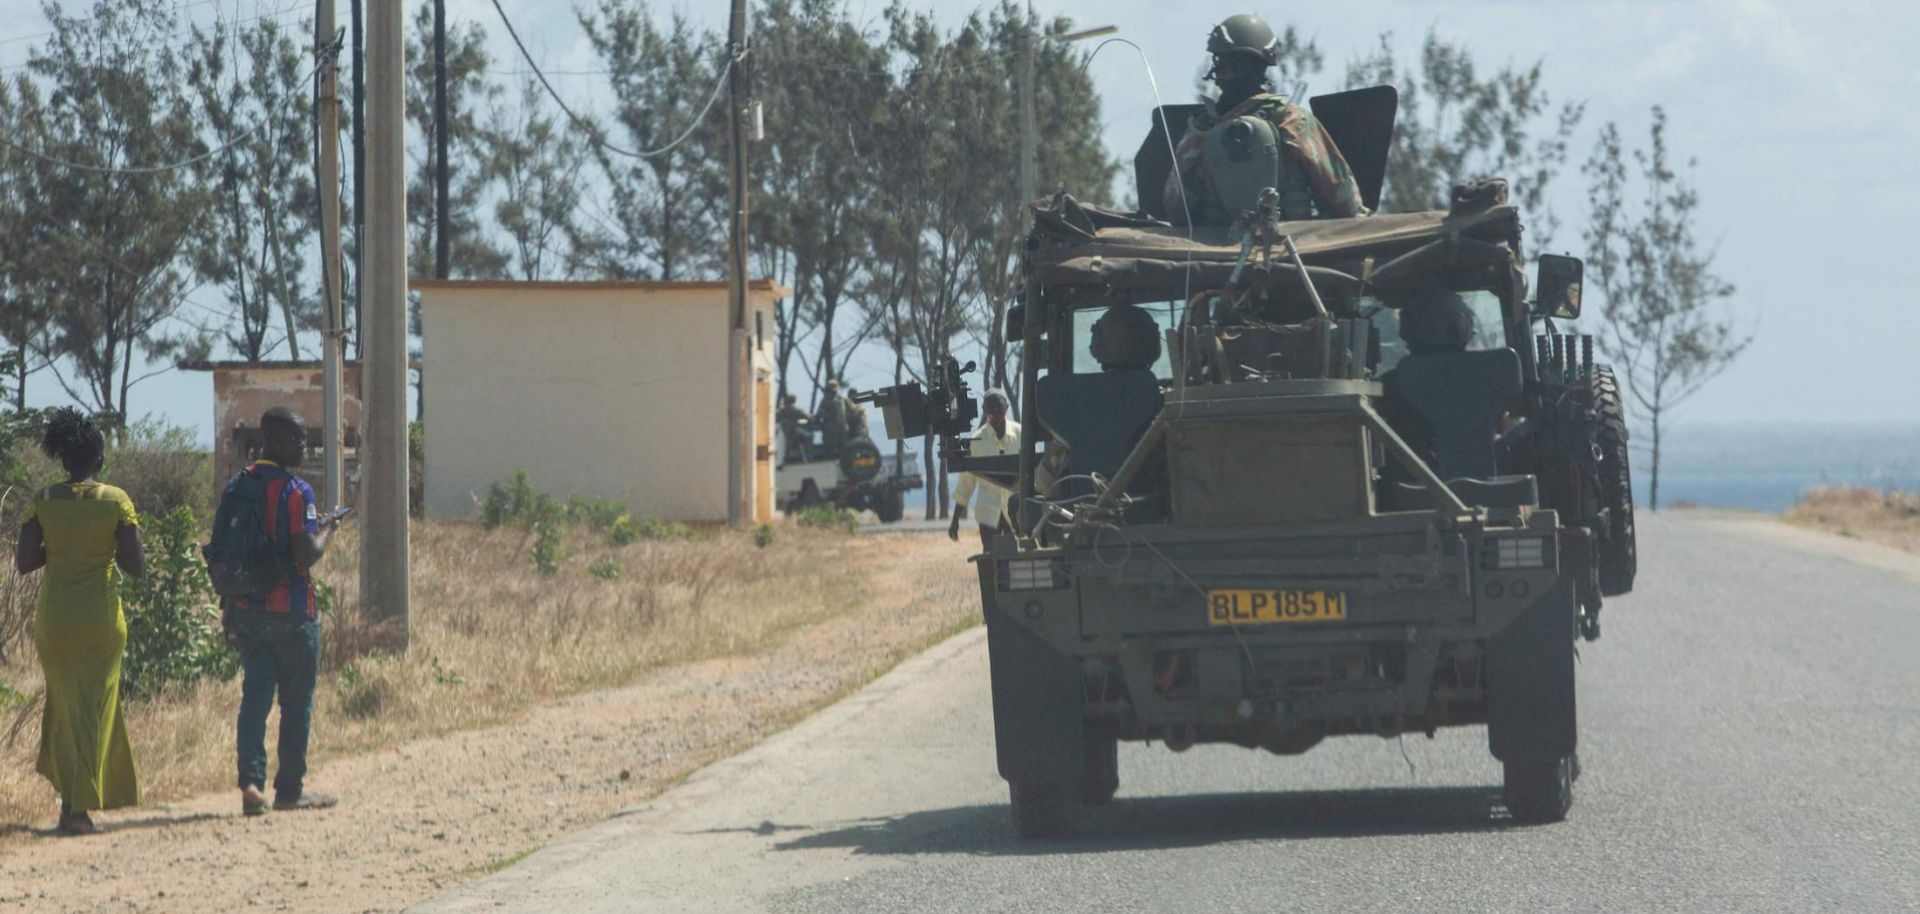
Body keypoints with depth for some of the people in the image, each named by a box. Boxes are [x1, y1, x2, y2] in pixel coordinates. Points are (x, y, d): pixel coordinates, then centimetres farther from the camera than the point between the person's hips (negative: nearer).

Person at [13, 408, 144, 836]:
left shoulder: (43, 502, -2)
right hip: (101, 618, -2)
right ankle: (78, 805, -2)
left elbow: (23, 562, -4)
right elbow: (137, 566, -8)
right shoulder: (116, 501, -7)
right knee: (93, 708, 6)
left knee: (64, 702, 18)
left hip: (53, 619, 2)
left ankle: (72, 794, 17)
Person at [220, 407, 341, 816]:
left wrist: (227, 605, 17)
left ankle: (251, 782, -6)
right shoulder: (295, 490, -15)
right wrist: (325, 531, -1)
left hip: (245, 609, 6)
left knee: (255, 695, 7)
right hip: (290, 612, -6)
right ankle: (289, 788, 11)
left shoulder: (236, 486, 6)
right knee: (297, 702, 6)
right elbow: (306, 555, -21)